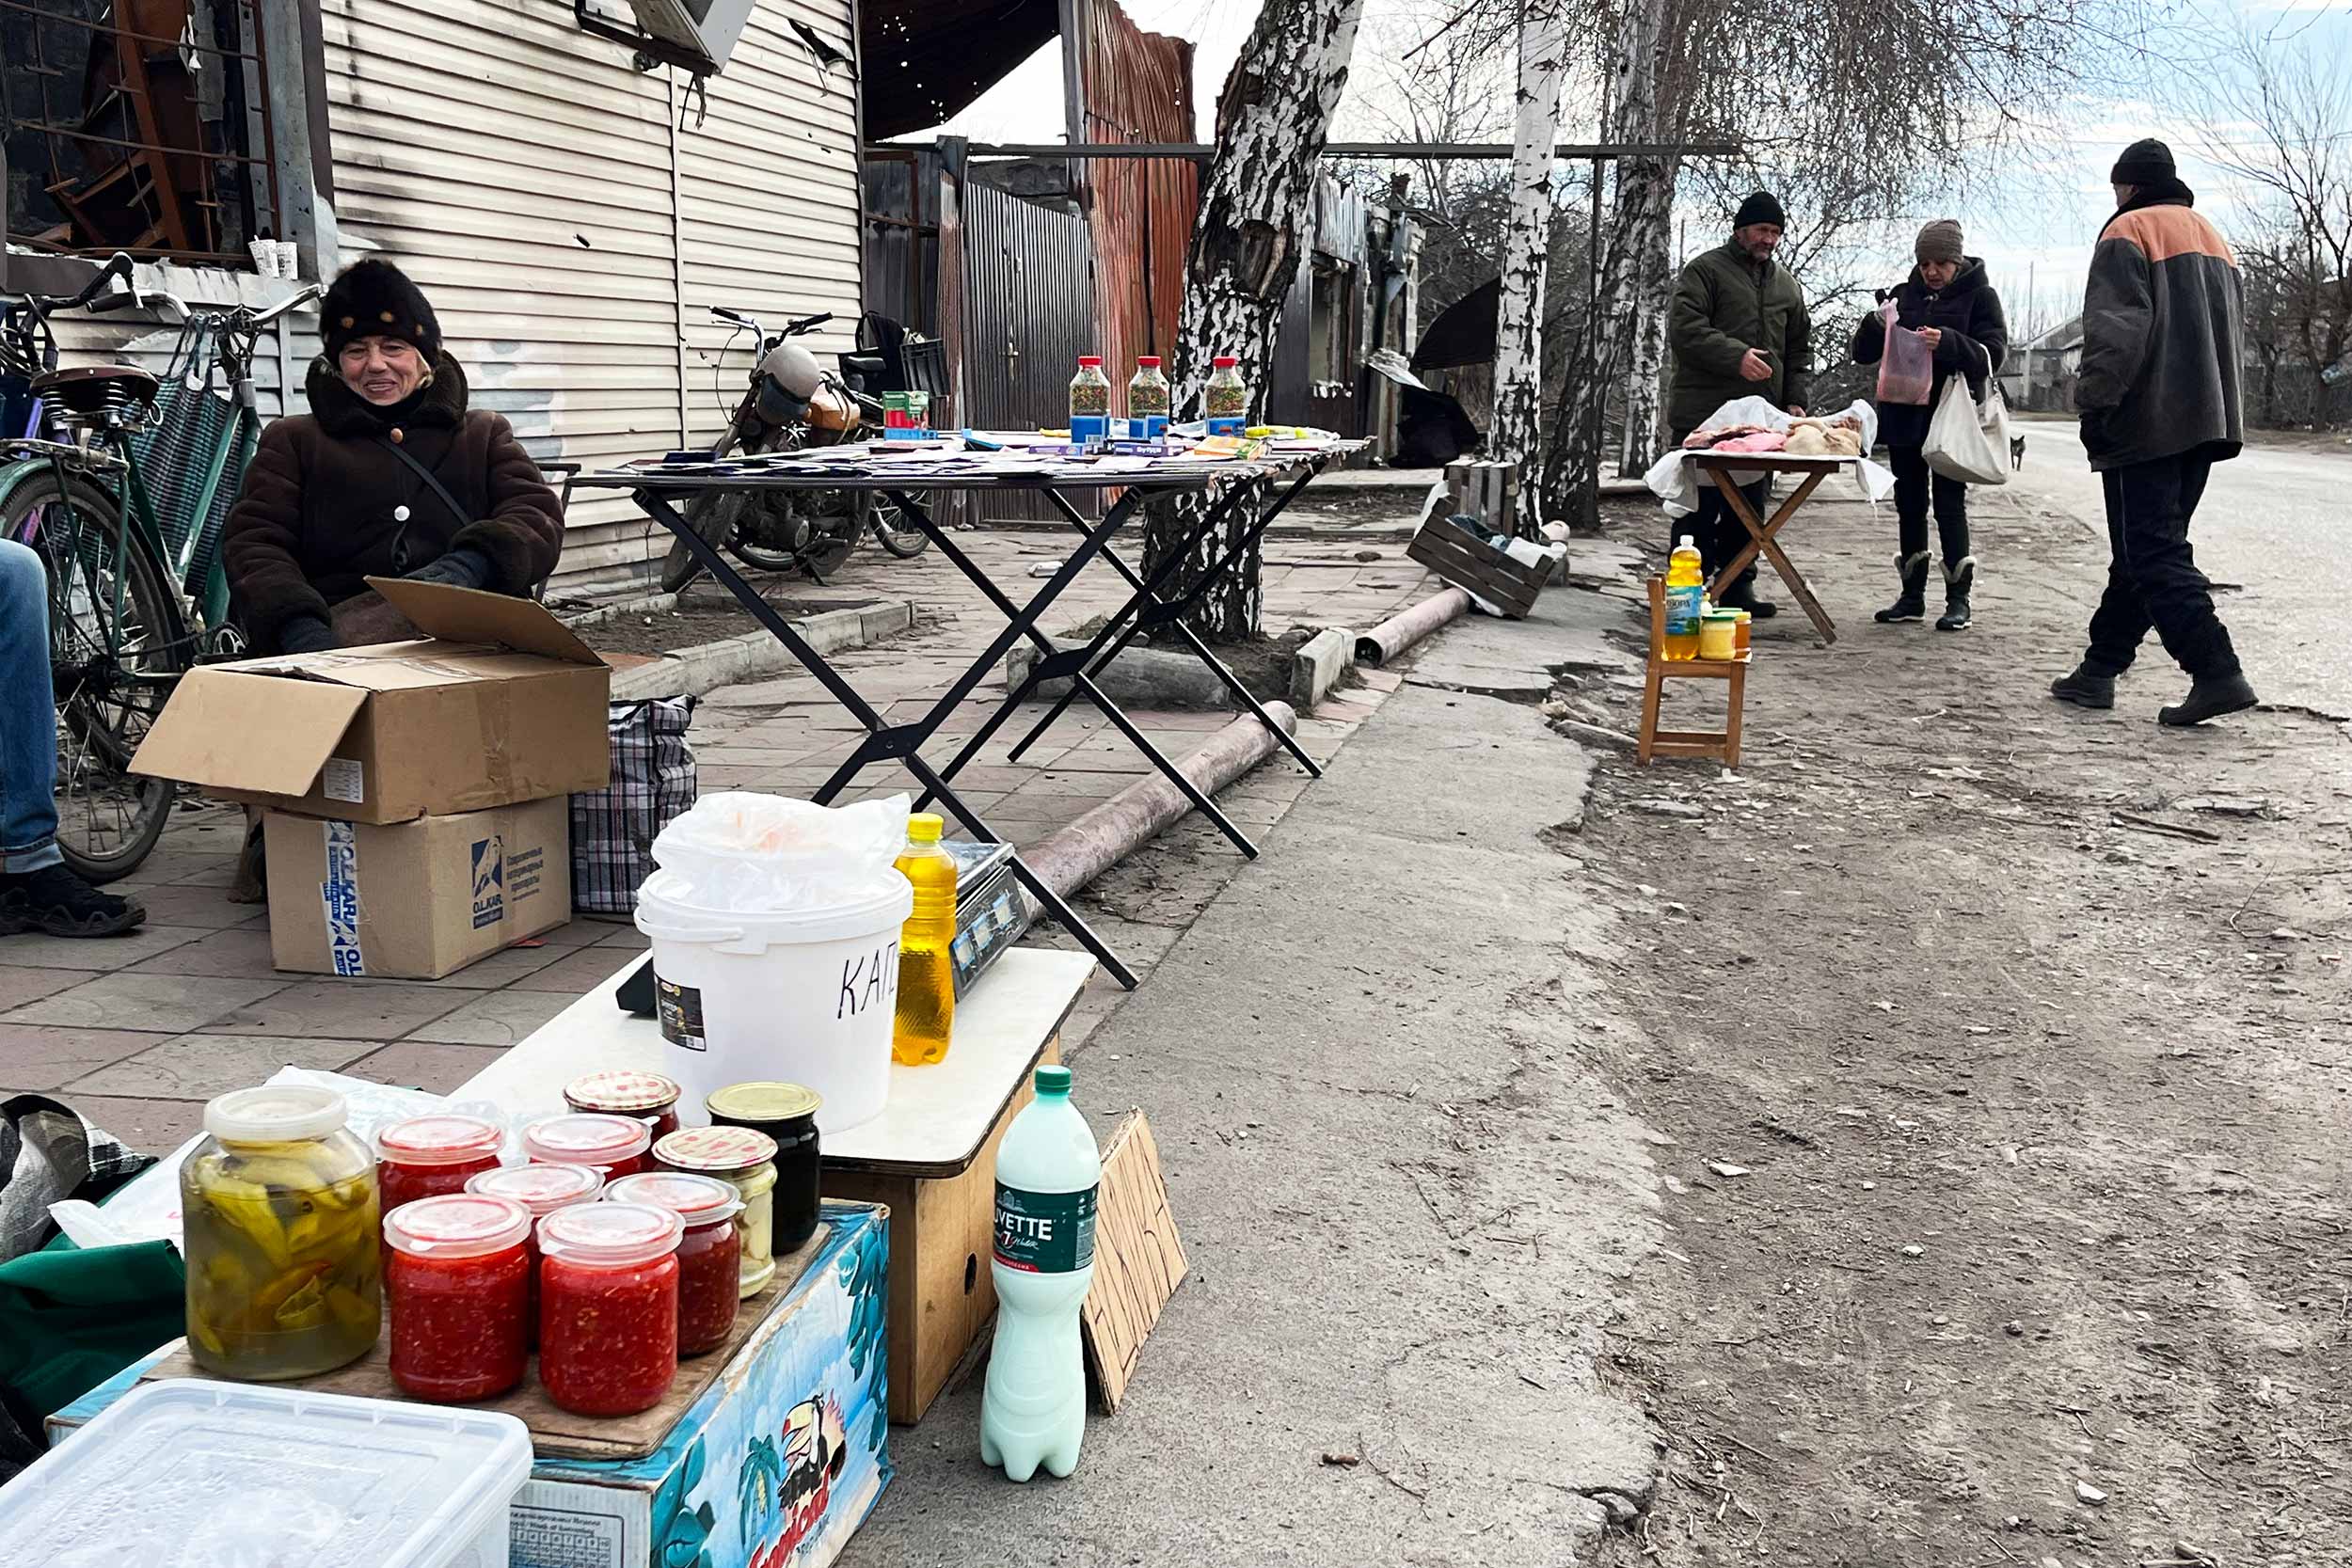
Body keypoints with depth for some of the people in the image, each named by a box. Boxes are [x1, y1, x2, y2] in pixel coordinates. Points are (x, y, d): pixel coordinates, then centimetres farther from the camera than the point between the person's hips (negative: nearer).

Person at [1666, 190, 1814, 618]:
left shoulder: (1786, 284, 20)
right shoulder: (1705, 270, 0)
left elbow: (1800, 346, 26)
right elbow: (1683, 329, -13)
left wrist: (1794, 399, 13)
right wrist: (1735, 357, -22)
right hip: (1704, 416, -6)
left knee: (1750, 507, 7)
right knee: (1700, 506, -5)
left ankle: (1737, 587, 14)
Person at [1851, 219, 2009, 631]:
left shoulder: (1979, 296, 0)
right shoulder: (1903, 295, 11)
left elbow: (1993, 354, -10)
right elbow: (1862, 353, 8)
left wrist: (1948, 343, -25)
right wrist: (1875, 325, -13)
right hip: (1903, 415, 5)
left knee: (1950, 503, -5)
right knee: (1909, 504, 9)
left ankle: (1958, 600, -1)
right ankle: (1912, 596, 17)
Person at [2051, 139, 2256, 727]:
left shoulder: (2128, 231, -5)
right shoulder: (2213, 238, 22)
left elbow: (2115, 330, -18)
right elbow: (2234, 331, 24)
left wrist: (2093, 402, -17)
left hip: (2146, 425, -8)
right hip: (2208, 421, 9)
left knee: (2152, 555, -10)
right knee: (2145, 551, 12)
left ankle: (2216, 672, -20)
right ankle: (2099, 670, 17)